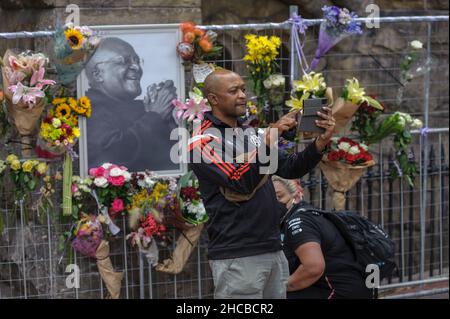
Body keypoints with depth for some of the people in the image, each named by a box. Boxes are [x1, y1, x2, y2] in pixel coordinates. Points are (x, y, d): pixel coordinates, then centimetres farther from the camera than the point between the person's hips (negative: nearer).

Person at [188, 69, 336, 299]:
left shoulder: (249, 134, 17)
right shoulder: (204, 141, -8)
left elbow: (289, 169, 10)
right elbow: (242, 182, -19)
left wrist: (322, 141, -5)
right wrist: (270, 139, -24)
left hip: (273, 251, 7)